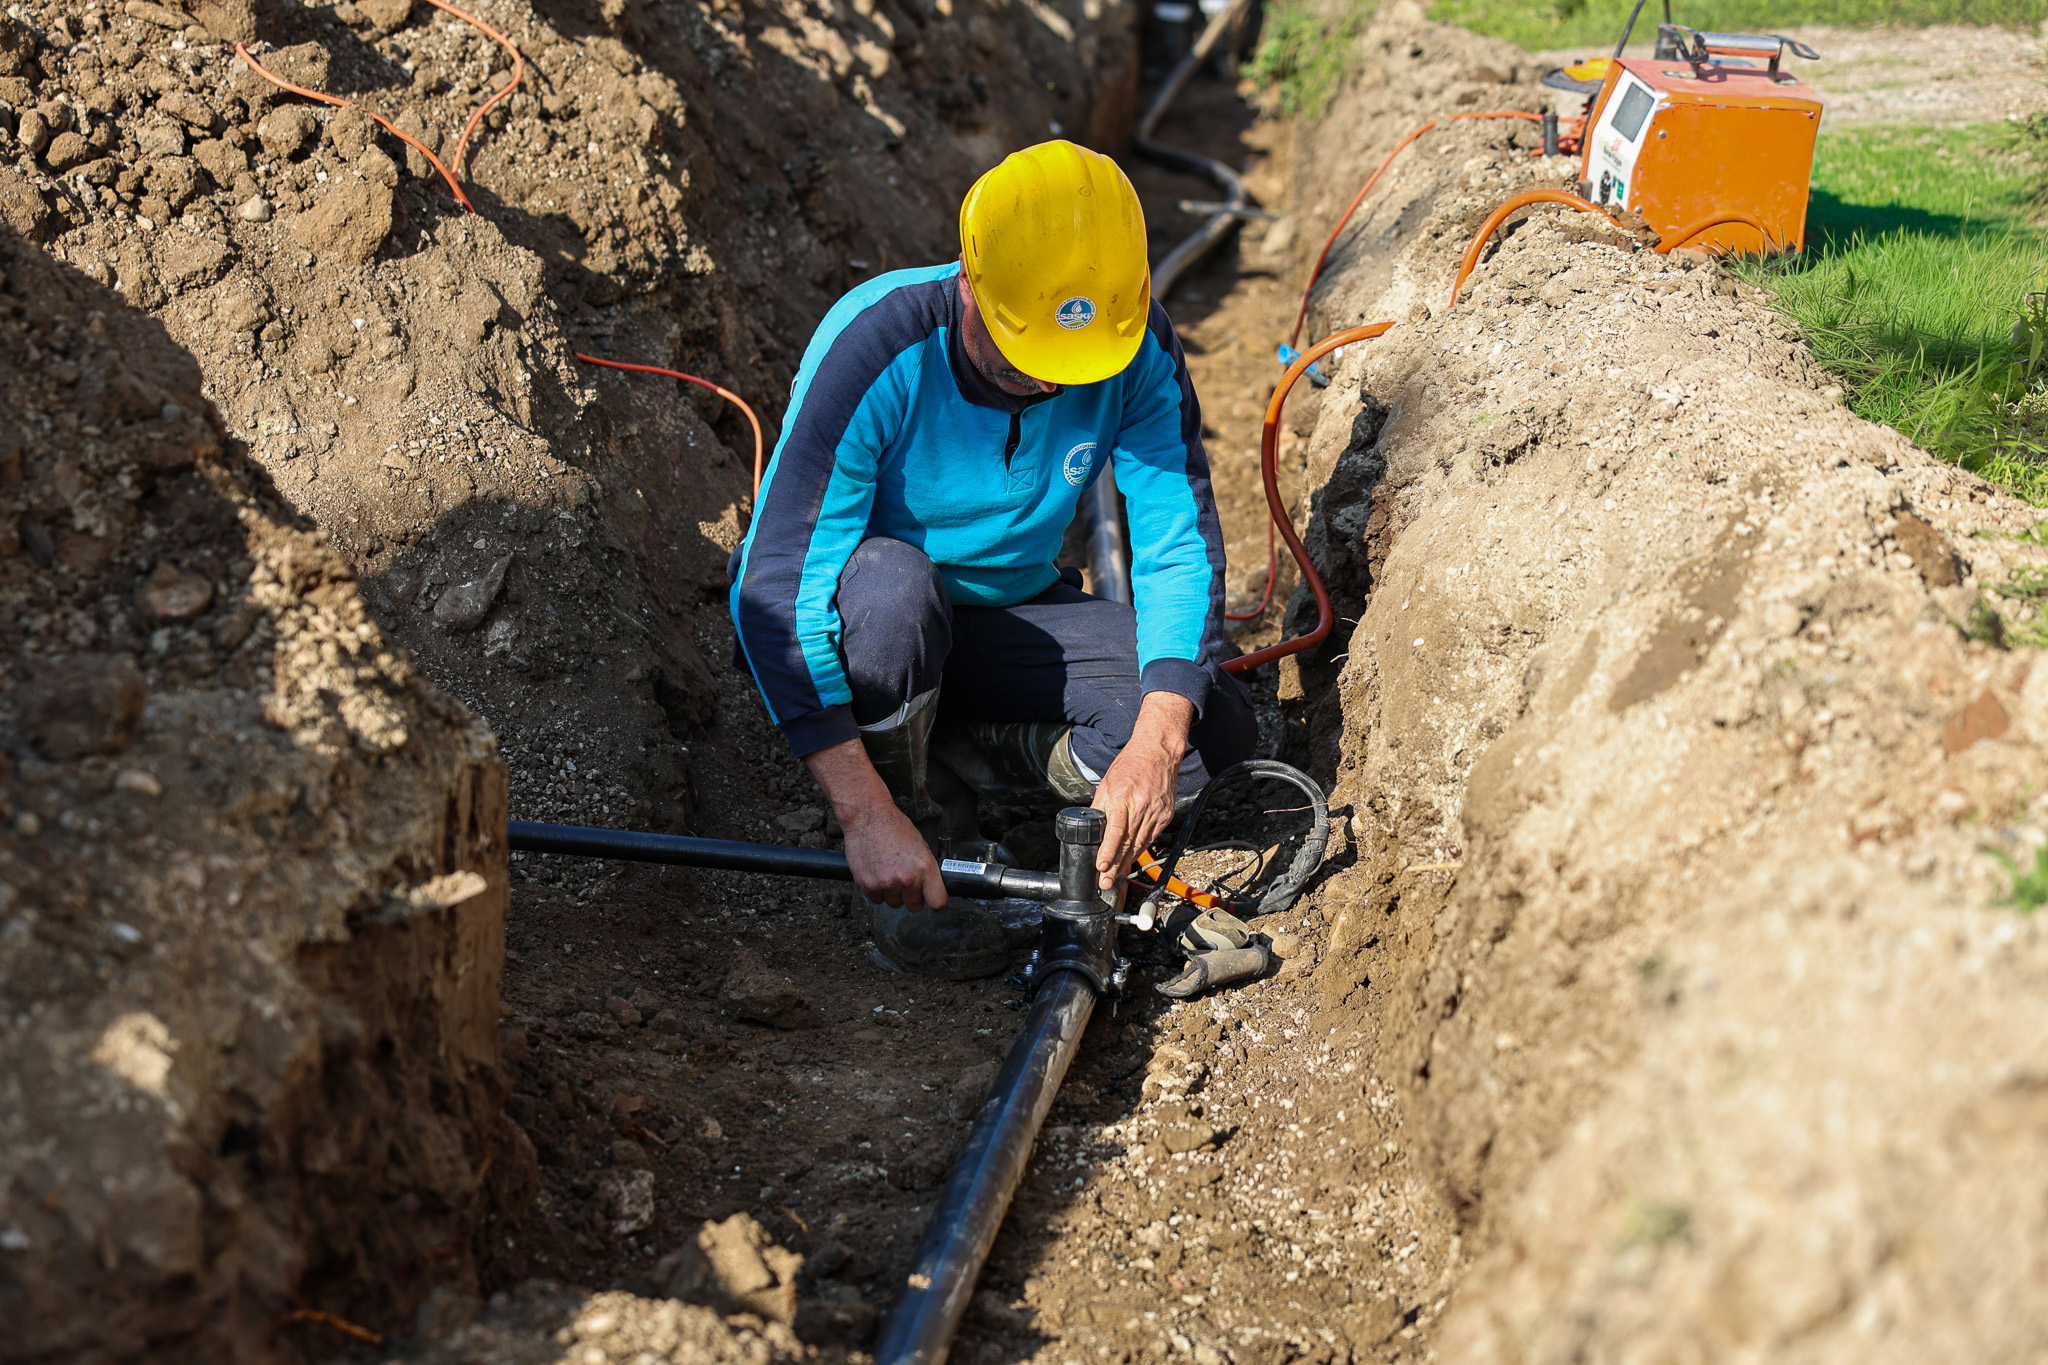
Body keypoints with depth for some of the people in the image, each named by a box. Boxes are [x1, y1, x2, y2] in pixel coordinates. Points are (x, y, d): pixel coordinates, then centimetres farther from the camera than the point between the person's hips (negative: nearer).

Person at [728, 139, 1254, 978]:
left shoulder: (1139, 349, -18)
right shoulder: (877, 348, -30)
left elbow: (1179, 547, -16)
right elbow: (775, 588, -33)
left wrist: (1155, 745, -34)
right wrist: (867, 815, -39)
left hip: (1006, 616, 4)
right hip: (853, 624, -3)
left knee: (1218, 727, -17)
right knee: (891, 581, -40)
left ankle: (941, 765, 0)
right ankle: (908, 806, -12)